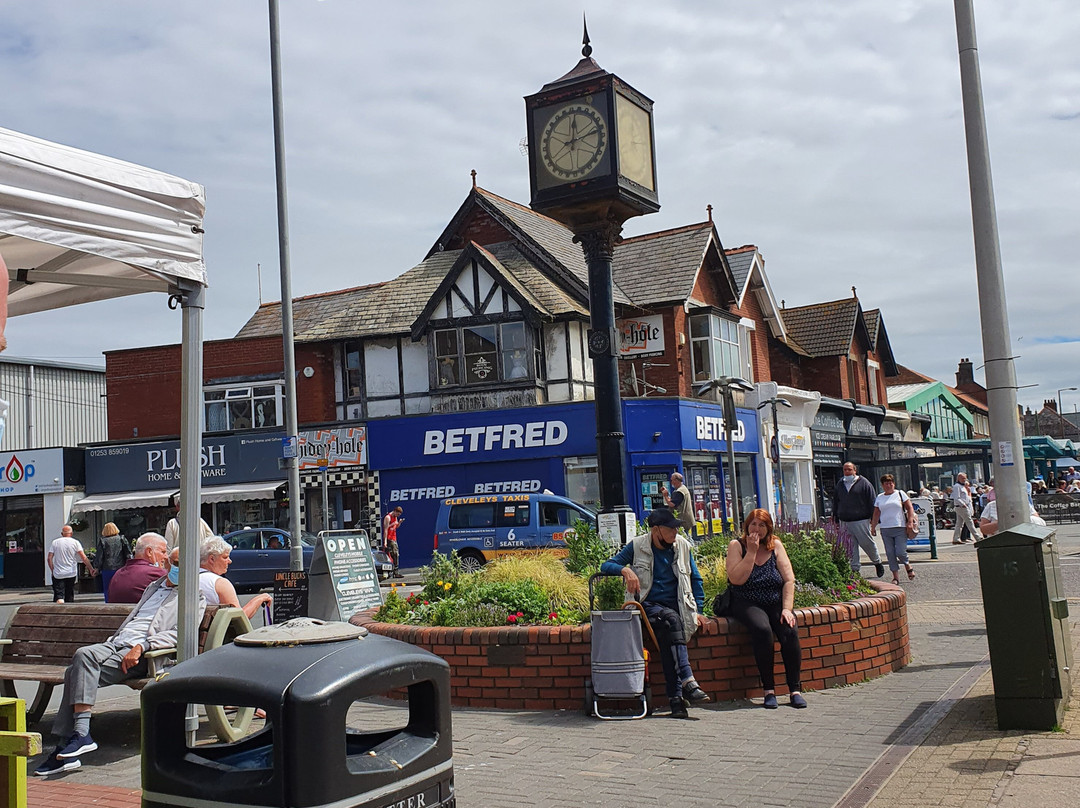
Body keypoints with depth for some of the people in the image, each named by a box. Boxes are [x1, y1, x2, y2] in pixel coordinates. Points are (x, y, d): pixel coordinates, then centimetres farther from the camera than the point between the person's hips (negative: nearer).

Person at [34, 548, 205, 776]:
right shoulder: (154, 587, 31)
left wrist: (141, 647, -20)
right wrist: (110, 641, 14)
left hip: (143, 654, -7)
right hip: (116, 644, 7)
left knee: (85, 655, -29)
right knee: (75, 671, -22)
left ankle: (81, 735, -28)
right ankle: (67, 750, -21)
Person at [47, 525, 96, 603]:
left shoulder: (55, 542, 4)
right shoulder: (75, 542, 0)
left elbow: (49, 558, -1)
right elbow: (84, 558, -7)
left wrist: (52, 570, 9)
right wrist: (91, 568, -3)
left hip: (58, 574, 0)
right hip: (71, 574, 0)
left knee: (58, 596, -6)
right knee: (69, 597, 10)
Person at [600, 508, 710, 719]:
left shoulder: (683, 546, 9)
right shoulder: (637, 546, 1)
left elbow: (696, 580, 17)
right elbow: (606, 566, 1)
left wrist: (698, 611, 8)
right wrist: (625, 569, -19)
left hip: (677, 607, 2)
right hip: (649, 605, -2)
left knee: (667, 638, -33)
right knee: (671, 619, -36)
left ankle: (676, 697, -37)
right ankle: (688, 682, -43)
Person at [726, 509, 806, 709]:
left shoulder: (776, 545, 5)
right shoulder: (737, 545, -2)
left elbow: (789, 579, 1)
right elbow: (737, 579, -16)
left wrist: (787, 609, -11)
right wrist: (752, 552, -16)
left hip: (776, 602, 3)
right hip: (746, 603, -3)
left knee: (790, 631, -25)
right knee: (762, 629, -32)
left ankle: (795, 689, -16)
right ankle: (769, 690, -24)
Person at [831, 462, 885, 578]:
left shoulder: (863, 483, -1)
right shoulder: (840, 484, 14)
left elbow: (872, 501, -2)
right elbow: (835, 502, 20)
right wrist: (836, 518, 17)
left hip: (860, 521, -4)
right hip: (844, 522, 4)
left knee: (867, 543, 0)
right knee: (851, 547, 3)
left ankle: (877, 562, 25)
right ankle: (854, 569, 7)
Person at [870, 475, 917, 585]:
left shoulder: (900, 494, 6)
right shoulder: (879, 498, 13)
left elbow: (910, 508, 4)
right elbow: (876, 514, 17)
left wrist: (910, 521, -7)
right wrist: (873, 527, 10)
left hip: (900, 528, -3)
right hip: (885, 530, 3)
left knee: (900, 552, -10)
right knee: (890, 554, -1)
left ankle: (907, 566, 22)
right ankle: (896, 577, 6)